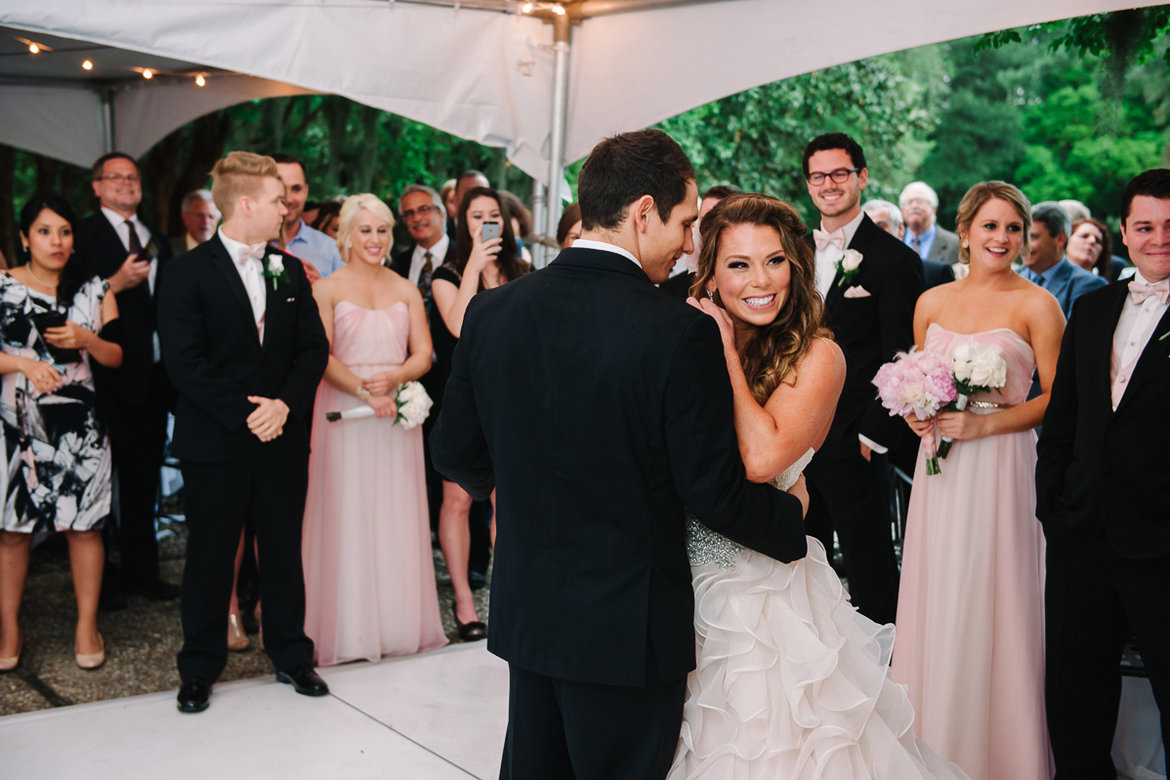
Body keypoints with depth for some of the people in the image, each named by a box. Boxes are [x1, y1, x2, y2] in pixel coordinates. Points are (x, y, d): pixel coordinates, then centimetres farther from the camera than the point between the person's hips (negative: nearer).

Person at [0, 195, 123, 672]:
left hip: (80, 426, 2)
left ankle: (87, 626, 16)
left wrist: (86, 339, -10)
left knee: (85, 524, 3)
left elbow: (117, 356, 9)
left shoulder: (94, 290, 9)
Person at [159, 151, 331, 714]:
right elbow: (185, 362, -13)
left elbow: (313, 348, 6)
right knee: (210, 555, 6)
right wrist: (243, 414, -16)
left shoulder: (289, 270, 9)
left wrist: (285, 404, -10)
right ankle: (200, 668, 20)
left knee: (284, 550, 12)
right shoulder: (189, 272, -7)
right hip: (214, 442, -4)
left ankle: (291, 655, 26)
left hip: (283, 437, 4)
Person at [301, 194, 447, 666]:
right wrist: (364, 392, -21)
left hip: (397, 413, 3)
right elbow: (322, 357, -8)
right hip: (343, 414, -3)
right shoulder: (327, 289, 1)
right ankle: (346, 629, 8)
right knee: (346, 518, 0)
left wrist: (391, 380, -16)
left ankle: (398, 622, 16)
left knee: (395, 517, 6)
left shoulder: (406, 291, 10)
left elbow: (423, 355, 4)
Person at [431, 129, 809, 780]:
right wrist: (793, 516, 5)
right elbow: (715, 494, -15)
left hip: (525, 612, 5)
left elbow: (456, 453, 4)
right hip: (629, 625, -5)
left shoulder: (492, 312, -5)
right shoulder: (682, 334, -20)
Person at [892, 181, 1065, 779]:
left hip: (1001, 469, -4)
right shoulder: (931, 303, 9)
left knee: (991, 610, -1)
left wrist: (984, 423, -15)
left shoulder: (1037, 306, -4)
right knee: (936, 610, 8)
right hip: (938, 471, 4)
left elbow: (1058, 399, -6)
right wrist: (915, 412, -1)